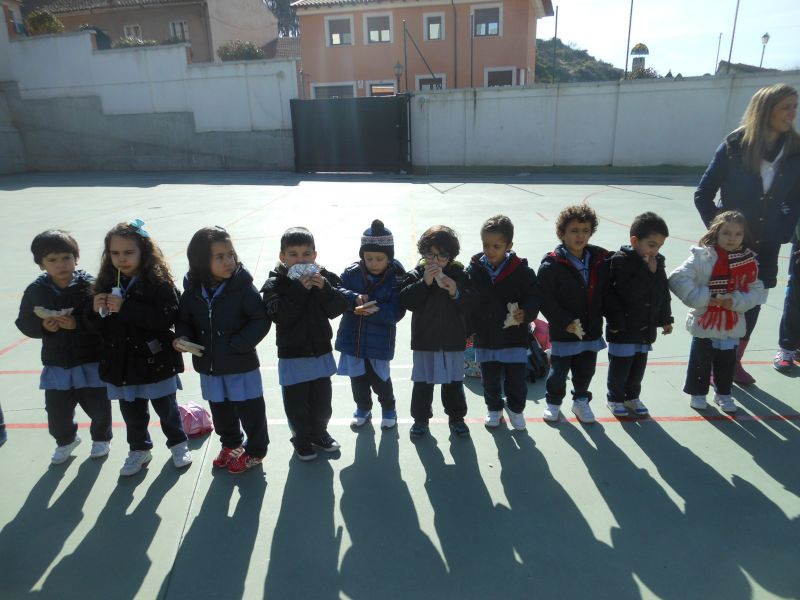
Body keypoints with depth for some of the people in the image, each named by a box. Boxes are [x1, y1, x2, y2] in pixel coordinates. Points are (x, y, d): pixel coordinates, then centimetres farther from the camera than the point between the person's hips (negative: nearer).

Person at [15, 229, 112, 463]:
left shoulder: (90, 285, -13)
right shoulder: (35, 290, -3)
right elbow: (24, 323, 3)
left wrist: (77, 323, -29)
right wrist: (43, 326, -16)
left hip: (91, 361, -2)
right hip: (56, 364, 3)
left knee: (98, 406, 8)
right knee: (57, 409, 10)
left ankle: (101, 437, 38)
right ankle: (65, 440, 41)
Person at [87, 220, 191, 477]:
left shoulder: (159, 282, -15)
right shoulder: (106, 283, 1)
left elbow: (167, 317, -27)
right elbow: (99, 327, 7)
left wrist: (125, 308, -30)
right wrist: (97, 311, -15)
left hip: (156, 361, -4)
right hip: (121, 362, 4)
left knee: (166, 408, 14)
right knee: (131, 411, 17)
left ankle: (178, 444, 36)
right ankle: (139, 449, 38)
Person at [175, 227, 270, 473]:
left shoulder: (243, 287, -18)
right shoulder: (192, 290, -5)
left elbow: (260, 321, -16)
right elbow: (184, 320, 8)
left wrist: (237, 345, -21)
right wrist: (182, 337, -11)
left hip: (241, 364, -4)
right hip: (209, 365, 5)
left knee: (250, 410, 9)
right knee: (220, 409, 22)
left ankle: (255, 451, 31)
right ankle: (231, 445, 46)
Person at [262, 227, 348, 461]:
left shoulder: (324, 277, -2)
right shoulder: (275, 284, -11)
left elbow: (337, 308, -9)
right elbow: (281, 315, -24)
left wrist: (324, 288, -25)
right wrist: (299, 289, -28)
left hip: (321, 350, 3)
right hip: (292, 354, -3)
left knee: (321, 400, 17)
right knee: (296, 403, 7)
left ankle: (319, 433, 39)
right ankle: (302, 439, 30)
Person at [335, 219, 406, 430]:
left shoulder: (396, 278, -12)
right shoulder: (352, 272, -4)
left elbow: (396, 312, -17)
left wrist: (374, 310, -33)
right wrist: (355, 299, -27)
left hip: (380, 339, -3)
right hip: (352, 336, 3)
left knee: (379, 378, 8)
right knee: (357, 377, 16)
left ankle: (389, 408, 35)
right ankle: (363, 408, 39)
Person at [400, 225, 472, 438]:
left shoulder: (459, 274, -2)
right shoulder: (416, 274, -4)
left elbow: (468, 305, -4)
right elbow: (406, 301, -16)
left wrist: (456, 293, -22)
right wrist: (425, 282, -25)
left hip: (453, 339, 1)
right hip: (424, 340, -1)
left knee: (454, 382, 13)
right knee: (422, 382, 10)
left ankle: (456, 417, 31)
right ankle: (421, 418, 27)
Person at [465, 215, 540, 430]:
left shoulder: (521, 270, -9)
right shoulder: (474, 271, -4)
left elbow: (533, 297, -4)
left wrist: (526, 313, -24)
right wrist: (468, 327, 1)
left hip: (514, 337, -1)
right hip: (485, 338, 2)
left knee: (516, 379, 7)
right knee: (490, 380, 15)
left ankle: (515, 408, 34)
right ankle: (494, 408, 39)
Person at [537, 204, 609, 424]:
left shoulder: (599, 259, 0)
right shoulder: (551, 265, -16)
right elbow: (545, 299, -17)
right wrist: (566, 322, -21)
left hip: (591, 329, 4)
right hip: (562, 332, -4)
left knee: (586, 370, 16)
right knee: (559, 371, 10)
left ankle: (580, 401, 40)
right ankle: (553, 402, 34)